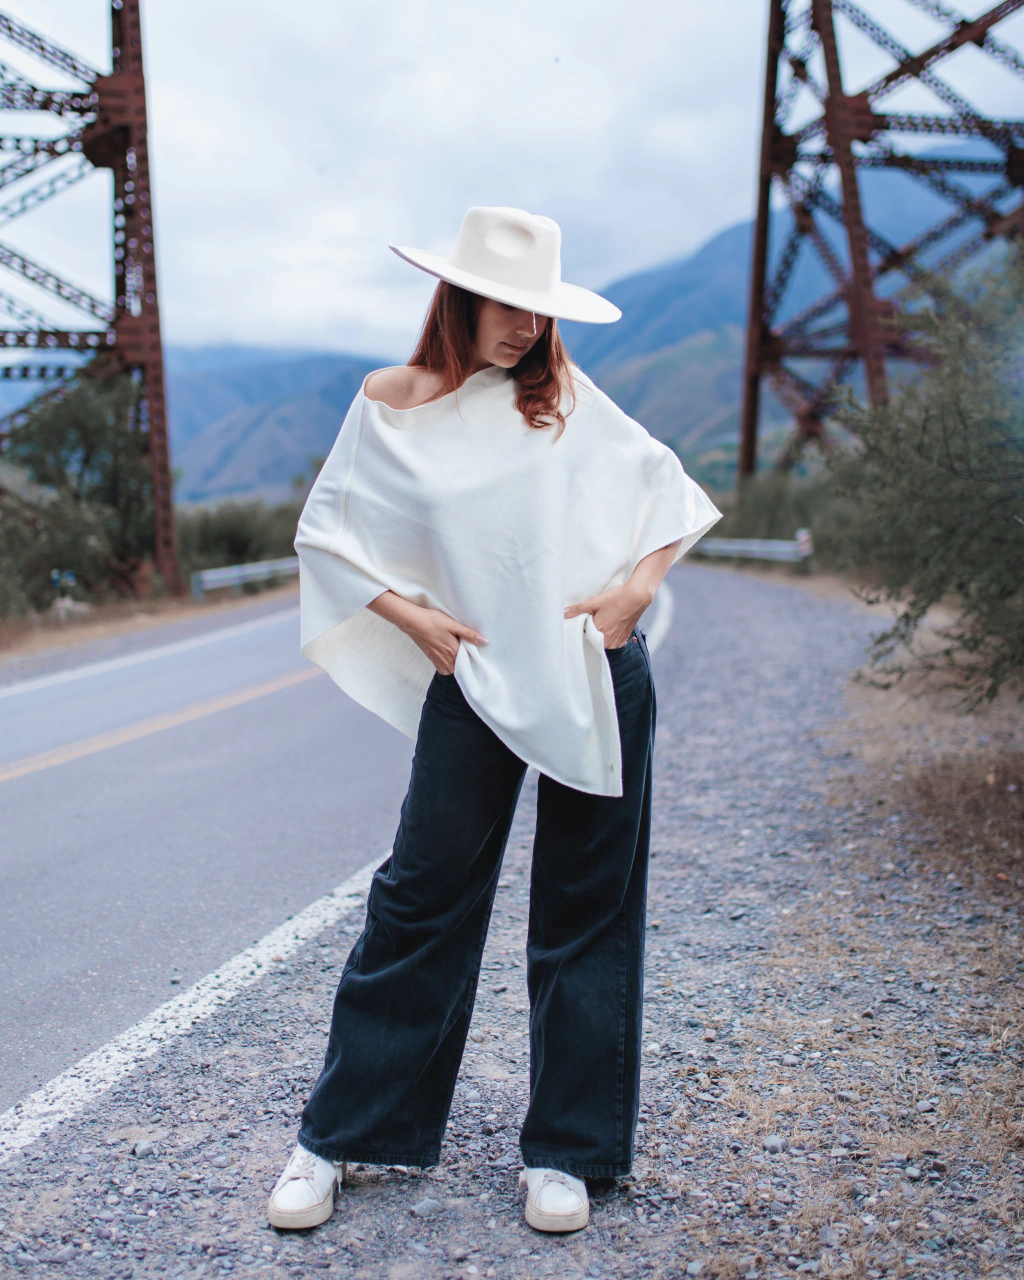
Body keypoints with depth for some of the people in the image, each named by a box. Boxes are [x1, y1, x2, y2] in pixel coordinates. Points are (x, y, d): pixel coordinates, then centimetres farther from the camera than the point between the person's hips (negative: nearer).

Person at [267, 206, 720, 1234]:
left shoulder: (565, 397, 7)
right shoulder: (391, 405, 4)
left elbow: (666, 484, 13)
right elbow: (324, 530, 7)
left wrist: (638, 584, -3)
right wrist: (409, 615, -4)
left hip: (598, 680, 2)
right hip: (474, 681, -1)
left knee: (585, 910, 7)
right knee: (421, 897, 2)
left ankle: (564, 1151, 22)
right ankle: (335, 1137, 20)